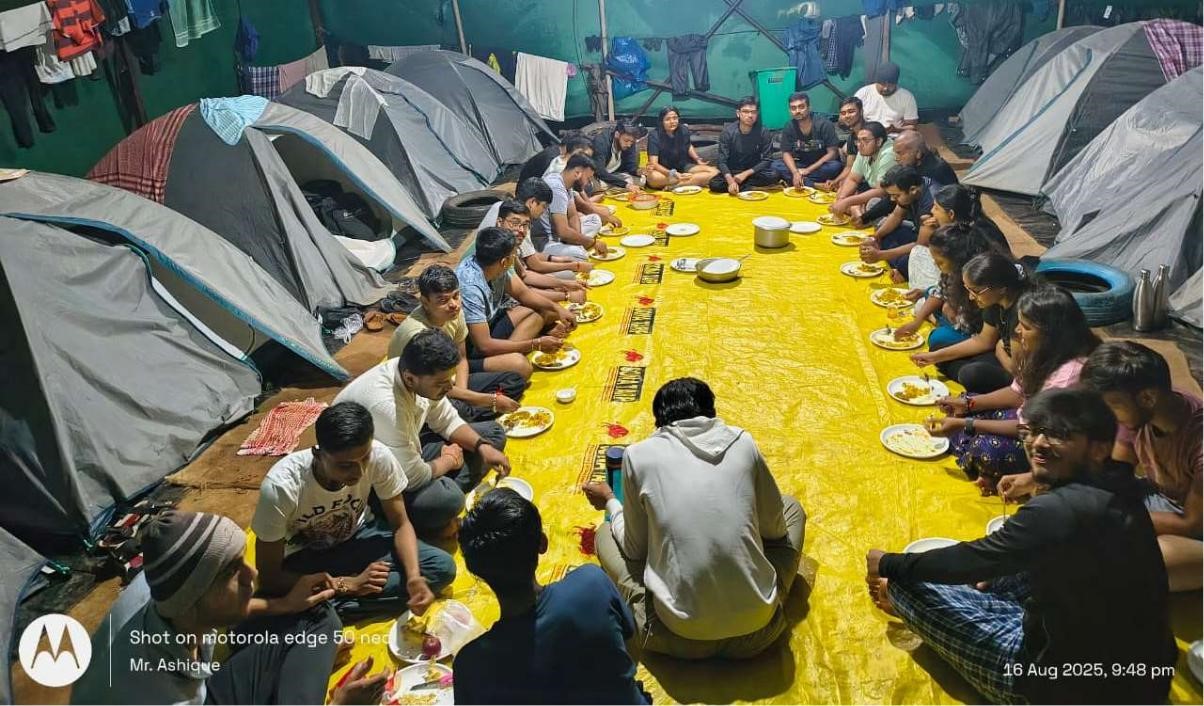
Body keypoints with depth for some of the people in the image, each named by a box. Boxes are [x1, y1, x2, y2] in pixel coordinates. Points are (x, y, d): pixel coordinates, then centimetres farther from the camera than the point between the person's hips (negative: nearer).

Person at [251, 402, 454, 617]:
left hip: (357, 536, 4)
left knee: (443, 567, -17)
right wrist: (348, 584, -26)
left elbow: (401, 525, -13)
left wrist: (414, 576, -31)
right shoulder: (281, 487, -33)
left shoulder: (378, 456, -28)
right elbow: (268, 578, -23)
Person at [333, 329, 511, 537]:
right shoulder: (385, 406, -37)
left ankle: (442, 491, -9)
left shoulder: (420, 375, -13)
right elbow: (413, 478, -29)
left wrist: (482, 447, -11)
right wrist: (449, 460, -10)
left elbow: (447, 421, 4)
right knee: (448, 500, -36)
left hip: (407, 455, 9)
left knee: (493, 433, 4)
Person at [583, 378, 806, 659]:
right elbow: (776, 528, 12)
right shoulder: (743, 442, 3)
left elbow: (635, 549, 8)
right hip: (757, 629, 1)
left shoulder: (639, 454, -1)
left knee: (606, 534, 24)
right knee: (791, 507, 26)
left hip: (679, 637, -1)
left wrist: (610, 502, 27)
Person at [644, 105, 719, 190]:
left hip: (683, 167, 4)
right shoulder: (654, 136, -16)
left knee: (714, 172, -19)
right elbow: (654, 163, -24)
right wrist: (672, 174, -37)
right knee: (653, 178, -41)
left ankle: (674, 185, -27)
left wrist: (698, 160, 4)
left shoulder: (683, 130, -3)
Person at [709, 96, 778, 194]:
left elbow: (766, 160, -10)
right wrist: (730, 181, -33)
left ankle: (739, 187, -17)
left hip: (753, 171, 1)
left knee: (773, 176, -29)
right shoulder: (728, 131, -12)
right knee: (714, 184, -30)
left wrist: (746, 174, -22)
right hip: (732, 172, -1)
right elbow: (722, 161, -16)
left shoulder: (763, 132, -10)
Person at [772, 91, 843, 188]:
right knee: (776, 165, -21)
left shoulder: (824, 124, -15)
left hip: (822, 165, -3)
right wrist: (795, 172, -28)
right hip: (801, 165, 3)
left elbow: (832, 152, -17)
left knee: (835, 166, -35)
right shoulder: (789, 127, -5)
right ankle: (816, 185, -28)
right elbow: (786, 153, -7)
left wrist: (808, 170, -22)